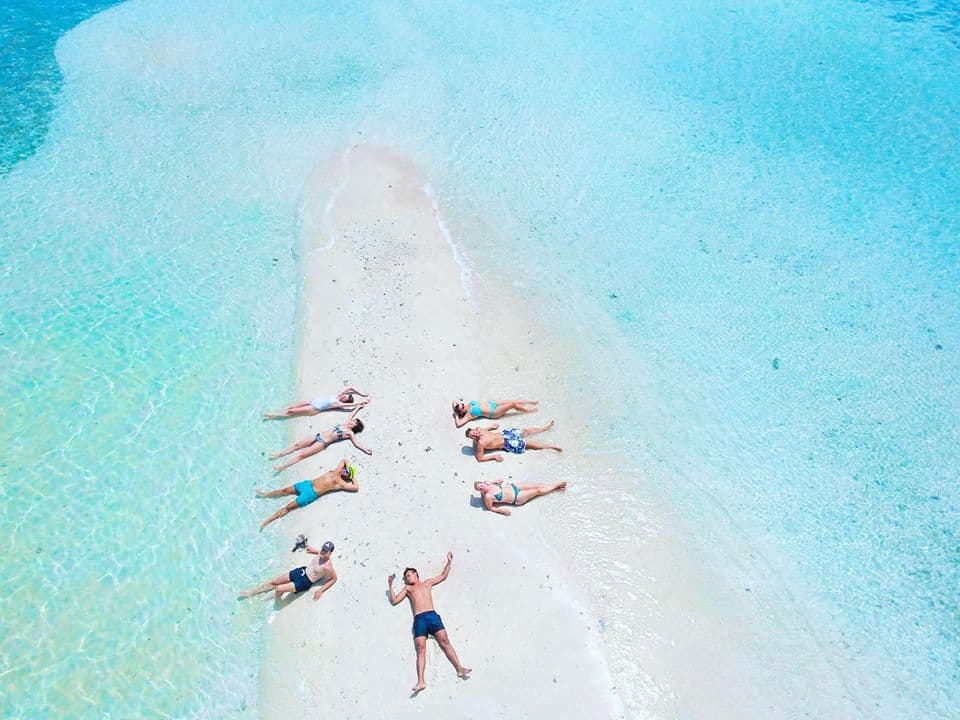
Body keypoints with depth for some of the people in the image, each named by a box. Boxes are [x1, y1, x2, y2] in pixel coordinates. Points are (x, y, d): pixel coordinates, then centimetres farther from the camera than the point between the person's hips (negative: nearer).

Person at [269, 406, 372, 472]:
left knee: (302, 454, -15)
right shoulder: (345, 424, 16)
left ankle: (283, 466, -16)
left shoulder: (350, 433, -3)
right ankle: (279, 454, 10)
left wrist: (365, 450, -25)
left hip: (322, 443, -7)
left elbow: (356, 444, -11)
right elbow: (351, 415, 29)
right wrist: (358, 407, 37)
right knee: (297, 444, 2)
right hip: (318, 436, 7)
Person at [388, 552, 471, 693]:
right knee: (420, 650, -13)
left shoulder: (427, 583, 27)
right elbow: (394, 601, 18)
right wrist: (390, 585, 12)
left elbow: (443, 576, 33)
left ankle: (459, 668, -17)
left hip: (432, 615, 0)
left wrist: (449, 562, 27)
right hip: (419, 619, 0)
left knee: (444, 641, -14)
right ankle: (420, 682, -20)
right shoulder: (407, 588, 25)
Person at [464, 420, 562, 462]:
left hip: (504, 433, 7)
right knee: (529, 443, -5)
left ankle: (544, 428, 40)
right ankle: (552, 446, 8)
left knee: (525, 431, 17)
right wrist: (494, 456, -28)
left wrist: (490, 427, 17)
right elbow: (479, 458, -27)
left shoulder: (480, 431, -8)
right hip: (508, 443, -7)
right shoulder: (480, 443, -28)